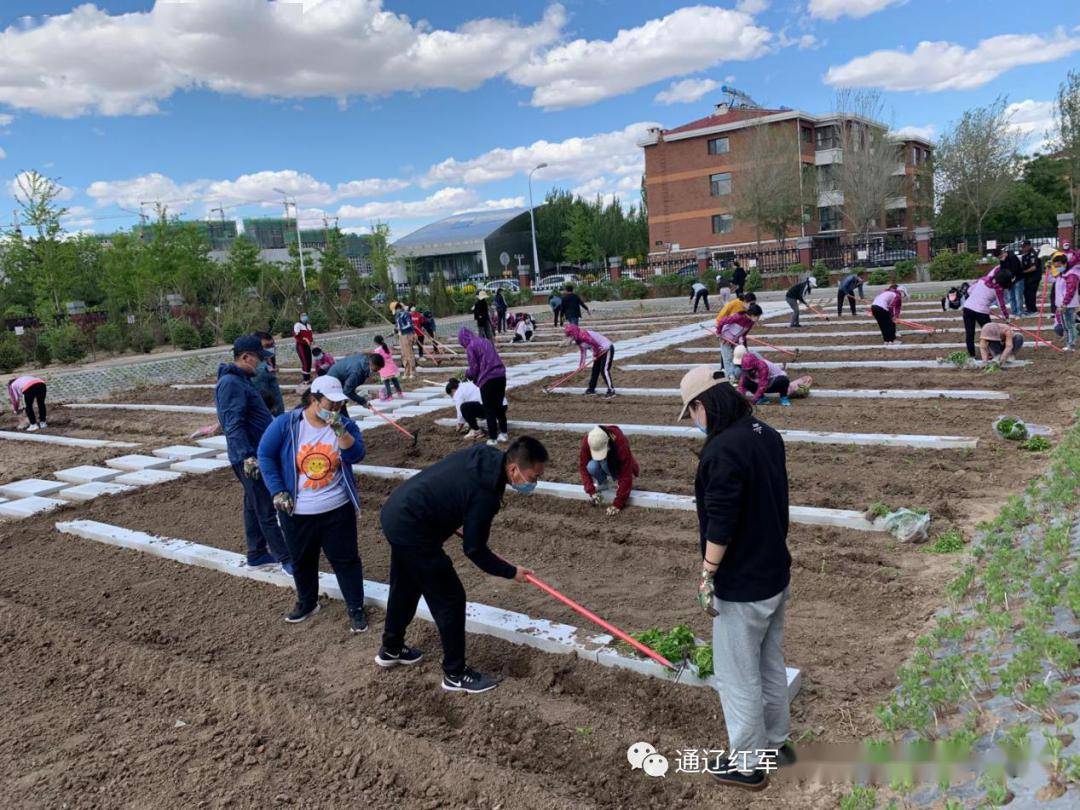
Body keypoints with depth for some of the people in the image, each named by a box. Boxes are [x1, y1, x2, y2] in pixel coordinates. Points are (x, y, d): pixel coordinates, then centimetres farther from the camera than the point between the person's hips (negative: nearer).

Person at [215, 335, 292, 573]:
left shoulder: (241, 379, 14)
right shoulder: (231, 383, -18)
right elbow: (233, 424, -25)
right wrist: (247, 456, -30)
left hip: (257, 453, 11)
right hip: (251, 458, -11)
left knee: (254, 506, 17)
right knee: (267, 510, -5)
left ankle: (257, 554, 28)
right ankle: (286, 559, 0)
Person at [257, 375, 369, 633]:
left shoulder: (345, 425, -5)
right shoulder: (285, 424, -9)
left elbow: (356, 456, -19)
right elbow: (265, 455, -4)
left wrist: (340, 430, -32)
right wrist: (277, 492, -8)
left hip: (337, 510, 0)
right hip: (296, 512, 0)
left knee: (346, 559, 5)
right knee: (302, 560, 17)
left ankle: (356, 608, 18)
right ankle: (307, 603, 39)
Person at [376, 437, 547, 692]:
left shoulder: (485, 455, -2)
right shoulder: (485, 494, -26)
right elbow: (474, 549, -15)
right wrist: (511, 572, -2)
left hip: (394, 512, 10)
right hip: (411, 529, -10)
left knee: (405, 587, 27)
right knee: (450, 598, 1)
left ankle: (391, 649, 47)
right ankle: (455, 673, 15)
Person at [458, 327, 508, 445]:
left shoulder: (470, 347, -5)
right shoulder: (486, 341, 17)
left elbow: (474, 368, -6)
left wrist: (467, 375, 17)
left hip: (487, 379, -7)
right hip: (501, 375, 7)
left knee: (489, 410, 4)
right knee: (499, 406, 19)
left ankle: (493, 438, 7)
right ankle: (503, 433, 25)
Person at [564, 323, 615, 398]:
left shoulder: (584, 335, -27)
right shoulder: (578, 339, 4)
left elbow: (595, 345, -23)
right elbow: (582, 352, 12)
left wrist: (595, 356, -7)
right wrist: (581, 362, 5)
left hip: (607, 349, -10)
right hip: (600, 351, 10)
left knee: (604, 370, -18)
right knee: (595, 369, 16)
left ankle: (611, 390, -18)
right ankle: (591, 388, 29)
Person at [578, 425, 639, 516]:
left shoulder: (621, 443, -39)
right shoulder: (587, 441, -30)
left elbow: (626, 476, -35)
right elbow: (583, 466, -19)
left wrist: (617, 504, -37)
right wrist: (591, 491, -30)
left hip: (618, 467, -2)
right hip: (603, 464, 2)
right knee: (591, 466, -33)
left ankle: (625, 486, -6)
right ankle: (602, 483, 1)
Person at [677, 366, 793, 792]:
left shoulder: (723, 449, -25)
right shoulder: (767, 434, 4)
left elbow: (720, 522, -26)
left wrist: (707, 574, -16)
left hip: (741, 586, -9)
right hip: (775, 575, 9)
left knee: (738, 677, 7)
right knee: (771, 665, 23)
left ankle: (747, 766, 21)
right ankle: (776, 743, 40)